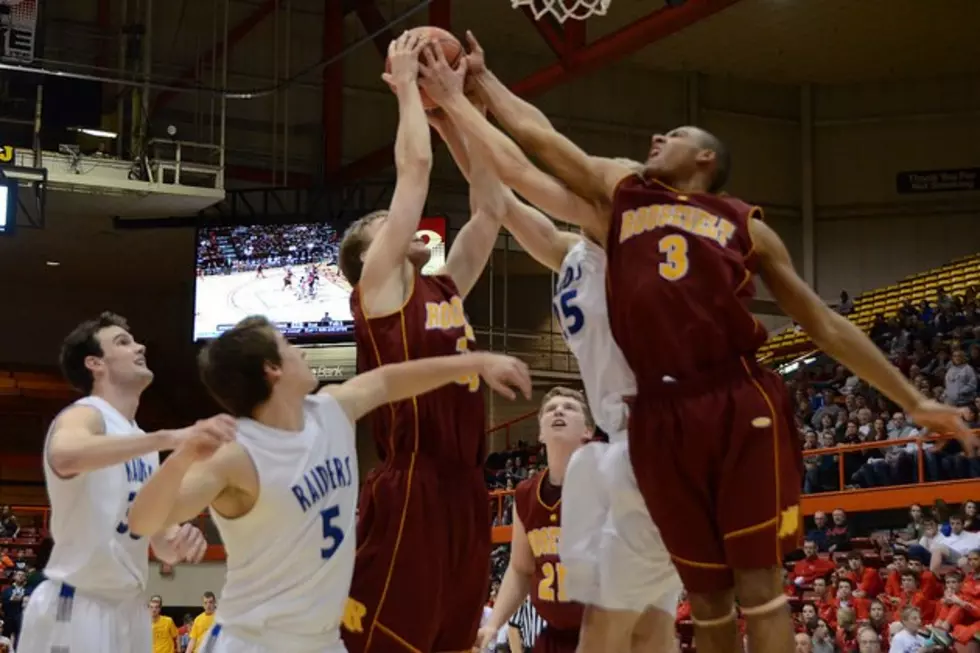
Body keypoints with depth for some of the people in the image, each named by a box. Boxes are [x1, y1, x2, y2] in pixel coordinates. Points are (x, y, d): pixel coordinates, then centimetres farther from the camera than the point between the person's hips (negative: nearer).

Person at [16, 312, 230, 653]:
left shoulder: (141, 443, 15)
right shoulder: (85, 415, -9)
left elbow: (162, 545, 17)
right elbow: (64, 456, -36)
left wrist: (180, 542, -7)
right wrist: (170, 437, -43)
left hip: (130, 608, 8)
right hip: (75, 608, -8)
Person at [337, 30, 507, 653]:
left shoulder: (445, 289, 20)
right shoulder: (378, 287, 0)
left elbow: (490, 212, 20)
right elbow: (416, 168, -5)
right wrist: (408, 86, 7)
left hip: (464, 487, 8)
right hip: (410, 490, -8)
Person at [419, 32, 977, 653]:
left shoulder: (746, 225, 17)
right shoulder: (618, 192, 21)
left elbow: (824, 322, 17)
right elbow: (534, 136, 24)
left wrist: (912, 399, 14)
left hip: (742, 406, -1)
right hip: (663, 416, 2)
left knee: (757, 579, -5)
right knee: (706, 589, 6)